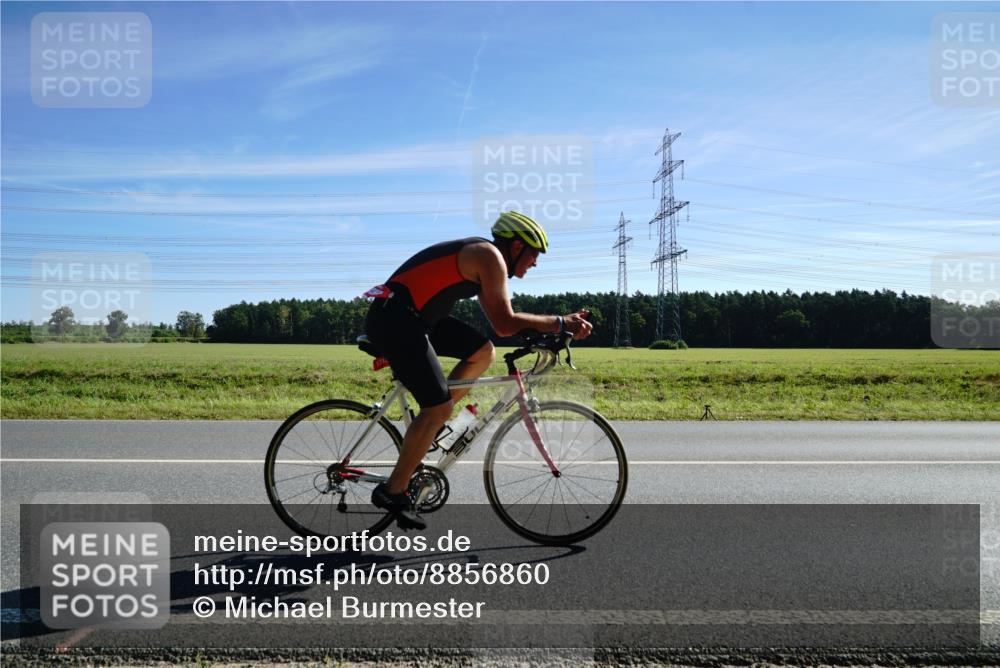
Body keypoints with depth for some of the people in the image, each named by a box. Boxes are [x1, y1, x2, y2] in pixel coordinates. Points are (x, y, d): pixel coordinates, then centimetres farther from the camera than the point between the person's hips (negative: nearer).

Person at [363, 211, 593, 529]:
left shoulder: (480, 257, 20)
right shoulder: (490, 255, -11)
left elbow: (500, 320, 22)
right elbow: (505, 325, -17)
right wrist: (560, 323, -10)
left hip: (410, 317, 10)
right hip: (393, 319, -10)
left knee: (483, 352, 9)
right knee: (440, 407, -9)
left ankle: (428, 423, 15)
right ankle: (392, 492, 4)